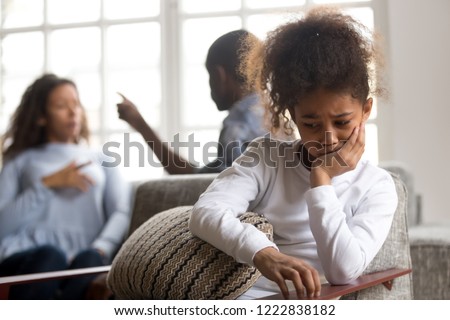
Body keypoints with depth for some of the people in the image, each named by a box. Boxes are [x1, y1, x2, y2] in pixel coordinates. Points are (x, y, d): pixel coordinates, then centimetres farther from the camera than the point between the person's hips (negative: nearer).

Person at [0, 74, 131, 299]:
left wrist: (99, 250, -12)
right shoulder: (20, 161, 23)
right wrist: (47, 184, 0)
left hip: (84, 260, 1)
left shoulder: (102, 160, 28)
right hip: (28, 258, -1)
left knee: (90, 261, -37)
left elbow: (122, 213, 8)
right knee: (49, 257, -38)